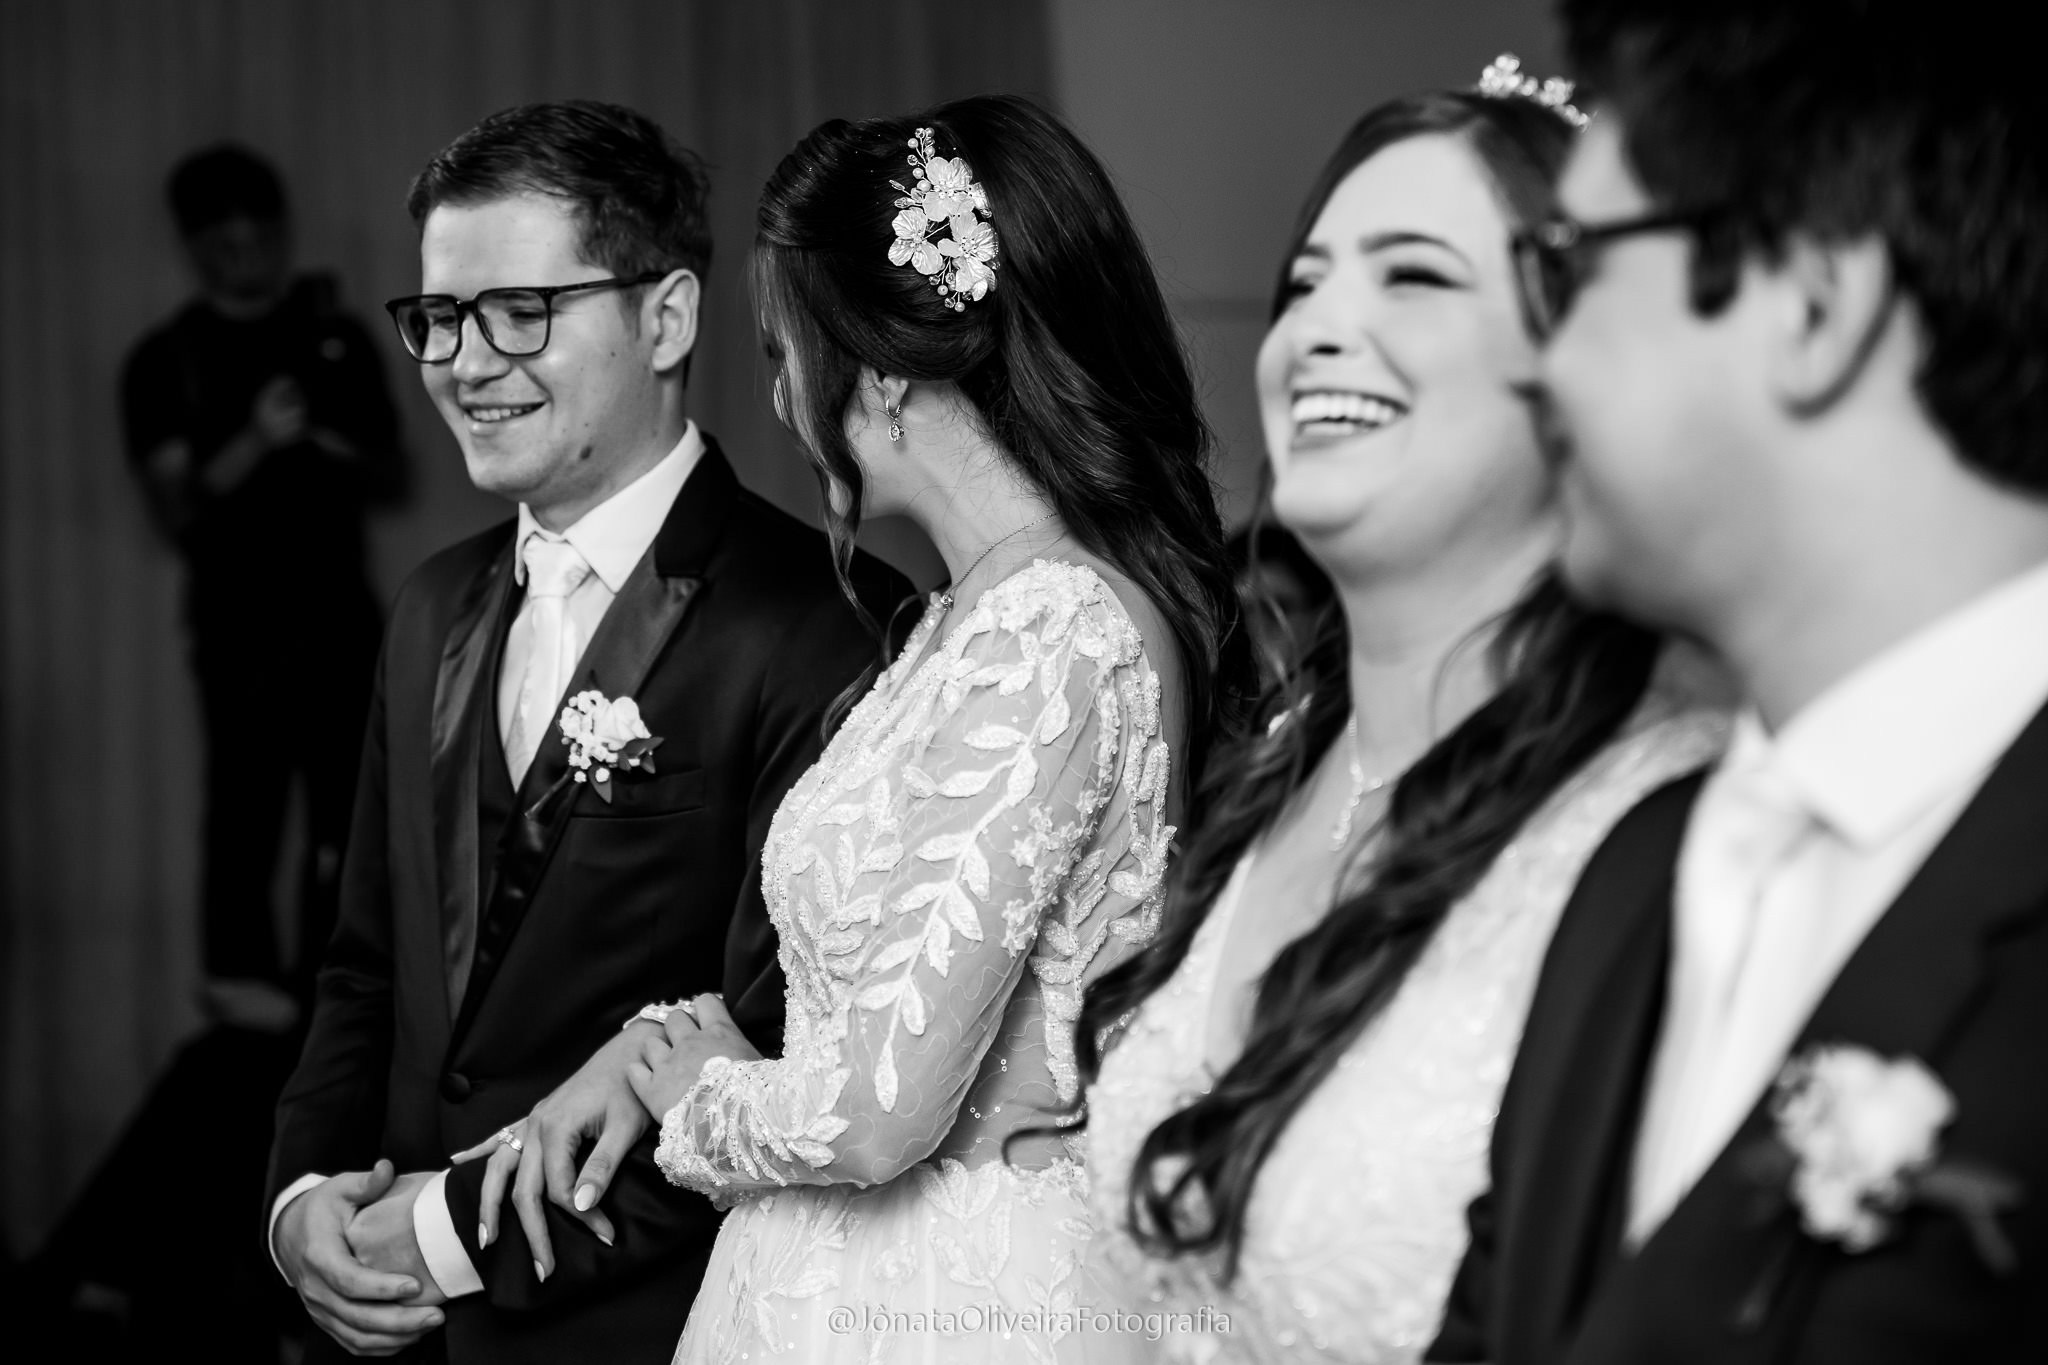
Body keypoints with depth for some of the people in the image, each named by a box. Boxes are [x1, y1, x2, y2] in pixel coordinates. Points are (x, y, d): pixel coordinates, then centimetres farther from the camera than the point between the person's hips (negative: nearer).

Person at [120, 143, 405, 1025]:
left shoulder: (339, 340, 10)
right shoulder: (164, 363, 0)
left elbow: (392, 476, 12)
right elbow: (174, 511, -7)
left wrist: (329, 446, -9)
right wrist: (253, 445, -22)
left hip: (342, 617, 3)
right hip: (240, 628, -3)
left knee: (349, 822, 3)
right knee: (246, 813, -6)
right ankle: (243, 981, 3)